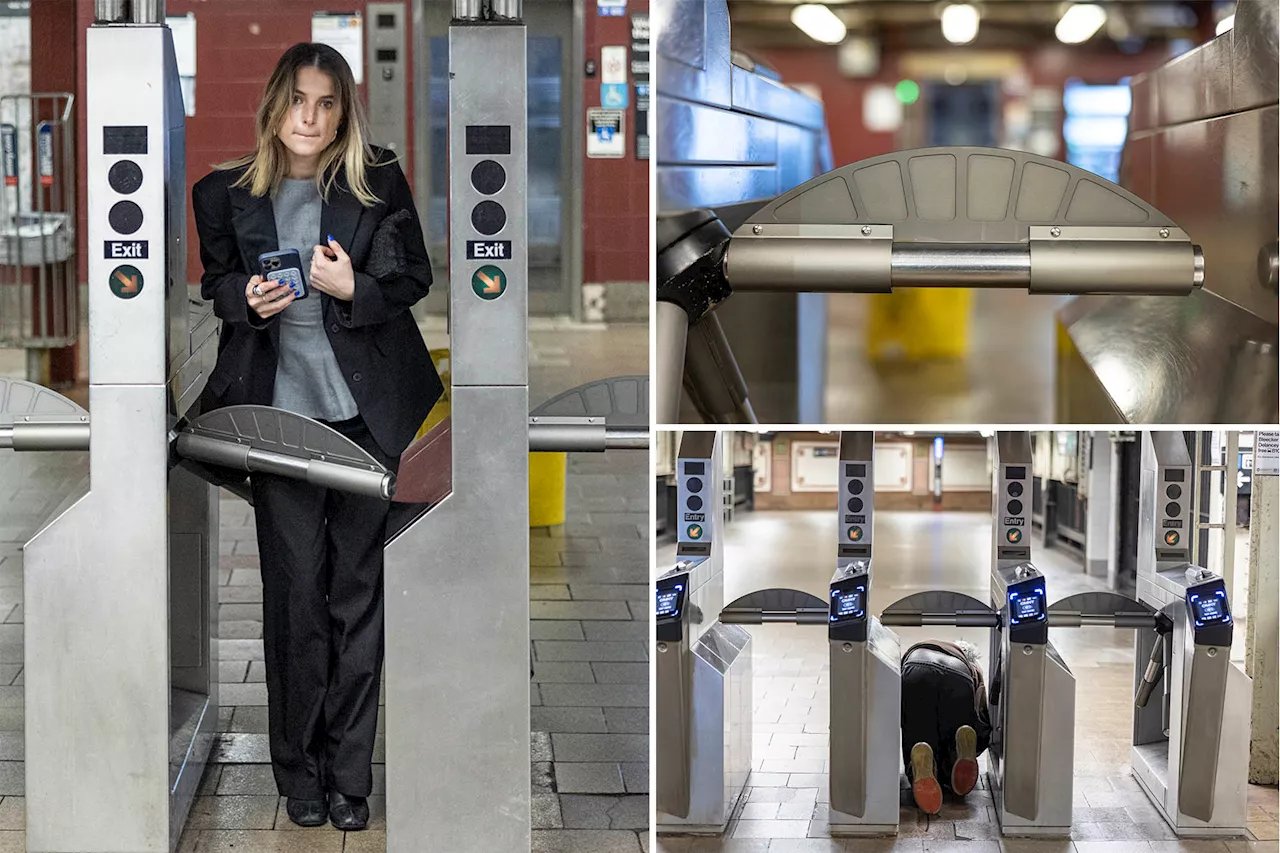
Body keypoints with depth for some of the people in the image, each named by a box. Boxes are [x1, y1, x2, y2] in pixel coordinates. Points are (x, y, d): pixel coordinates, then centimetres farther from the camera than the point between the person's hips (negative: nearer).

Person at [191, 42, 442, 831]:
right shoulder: (226, 194, 3)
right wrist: (247, 298, -8)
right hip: (277, 408, 0)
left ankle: (349, 774, 12)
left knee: (357, 589, 4)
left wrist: (355, 287, -14)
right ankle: (299, 770, 13)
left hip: (365, 410, 0)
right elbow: (214, 284, 15)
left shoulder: (379, 183, 0)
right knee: (294, 589, 2)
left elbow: (416, 278, 5)